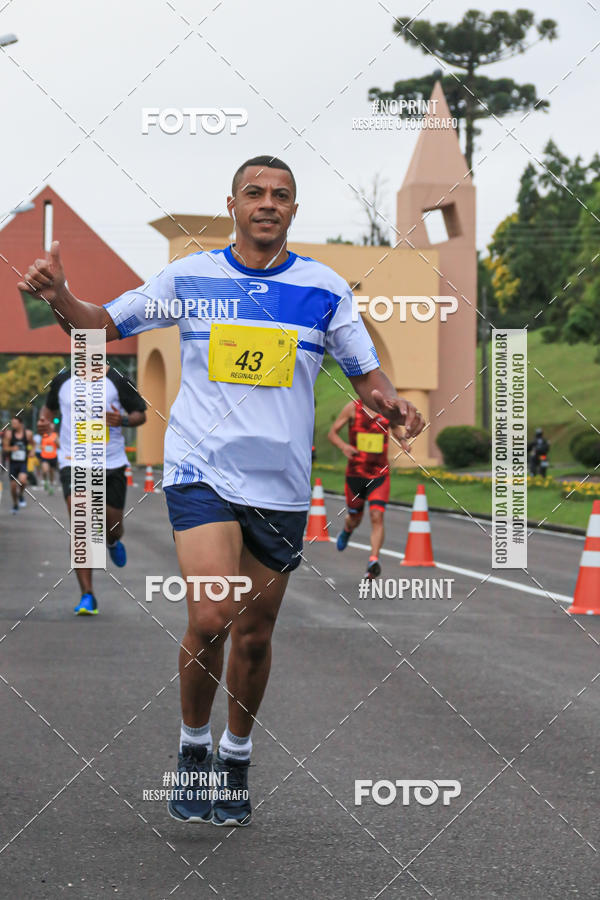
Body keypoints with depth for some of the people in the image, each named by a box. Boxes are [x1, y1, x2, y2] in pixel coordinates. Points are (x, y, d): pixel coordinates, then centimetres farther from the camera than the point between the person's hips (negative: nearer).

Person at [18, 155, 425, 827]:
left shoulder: (325, 287, 5)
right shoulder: (188, 277, 3)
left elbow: (366, 374, 10)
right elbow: (104, 325, 10)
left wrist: (391, 404, -13)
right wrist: (59, 297, -11)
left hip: (280, 485, 2)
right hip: (200, 468, -2)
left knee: (254, 635, 9)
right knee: (210, 619, -17)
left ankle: (235, 760, 30)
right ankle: (193, 749, 8)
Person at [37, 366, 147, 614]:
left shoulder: (117, 381, -2)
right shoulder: (62, 381, 5)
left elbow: (141, 414, 4)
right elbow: (49, 406, 23)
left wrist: (123, 420, -17)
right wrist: (45, 421, 1)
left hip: (111, 463, 0)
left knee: (112, 527, 11)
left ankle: (112, 542, 53)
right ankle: (87, 596, -13)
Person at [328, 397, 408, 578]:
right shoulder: (353, 408, -5)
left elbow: (395, 427, 21)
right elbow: (332, 432, -1)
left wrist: (402, 439, -2)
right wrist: (344, 446, -22)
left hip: (379, 475, 0)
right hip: (355, 473, 0)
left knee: (377, 516, -17)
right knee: (355, 518, 16)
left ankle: (374, 560, -21)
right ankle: (346, 532, 53)